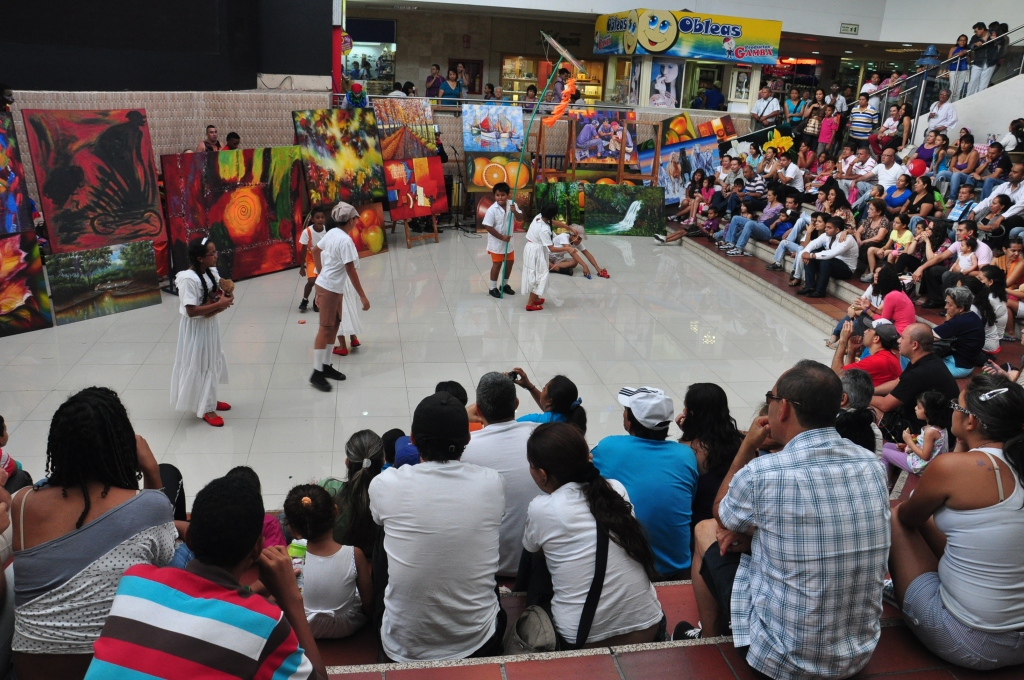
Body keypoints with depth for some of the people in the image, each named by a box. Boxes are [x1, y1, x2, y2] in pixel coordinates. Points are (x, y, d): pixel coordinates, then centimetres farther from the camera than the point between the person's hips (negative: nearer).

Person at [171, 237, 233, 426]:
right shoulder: (189, 279, -27)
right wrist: (219, 304, -26)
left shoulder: (212, 271, -3)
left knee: (213, 362, 21)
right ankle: (206, 408, 20)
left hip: (211, 324, 9)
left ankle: (210, 400, 40)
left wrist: (227, 289, -8)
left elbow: (221, 284, 16)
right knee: (200, 366, 5)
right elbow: (191, 311, -29)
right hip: (196, 328, -9)